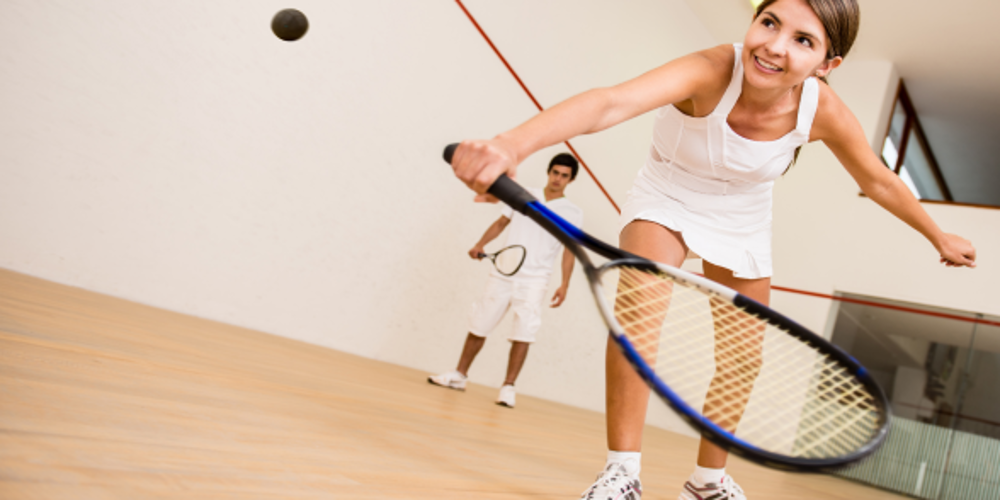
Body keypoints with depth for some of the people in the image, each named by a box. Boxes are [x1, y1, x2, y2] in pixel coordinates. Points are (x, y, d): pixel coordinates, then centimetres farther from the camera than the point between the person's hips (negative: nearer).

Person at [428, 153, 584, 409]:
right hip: (502, 273, 2)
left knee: (523, 333, -10)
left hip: (534, 280, -2)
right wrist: (480, 244, 1)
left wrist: (564, 284, -9)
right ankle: (460, 374, 20)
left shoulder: (573, 213, 5)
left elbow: (570, 249, 1)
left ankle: (508, 386, 1)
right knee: (479, 325, 6)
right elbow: (501, 222, 15)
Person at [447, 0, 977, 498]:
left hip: (743, 224, 4)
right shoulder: (711, 72, -37)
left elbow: (878, 181, -4)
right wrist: (512, 143, -73)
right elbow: (610, 102, -57)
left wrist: (939, 236, 8)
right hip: (666, 199, -4)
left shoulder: (822, 110, -25)